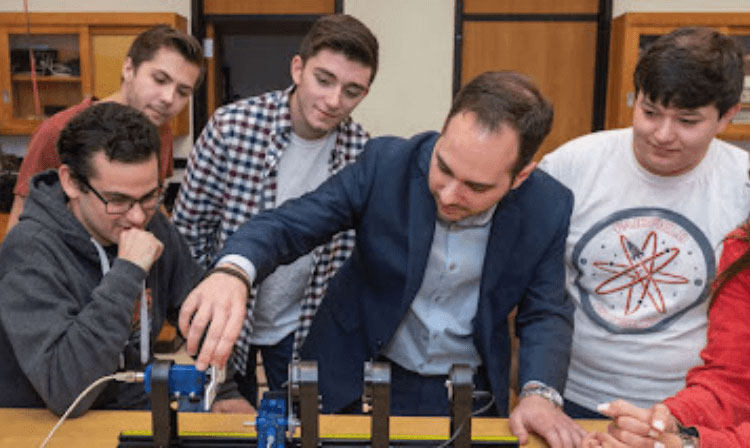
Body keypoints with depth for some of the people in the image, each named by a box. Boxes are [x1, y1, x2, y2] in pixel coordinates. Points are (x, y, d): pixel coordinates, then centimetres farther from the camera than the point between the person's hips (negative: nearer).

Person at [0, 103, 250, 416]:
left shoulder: (153, 226, -1)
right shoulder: (31, 250, -20)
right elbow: (65, 393, -29)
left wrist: (223, 392, 4)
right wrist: (126, 273, -29)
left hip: (141, 408, 4)